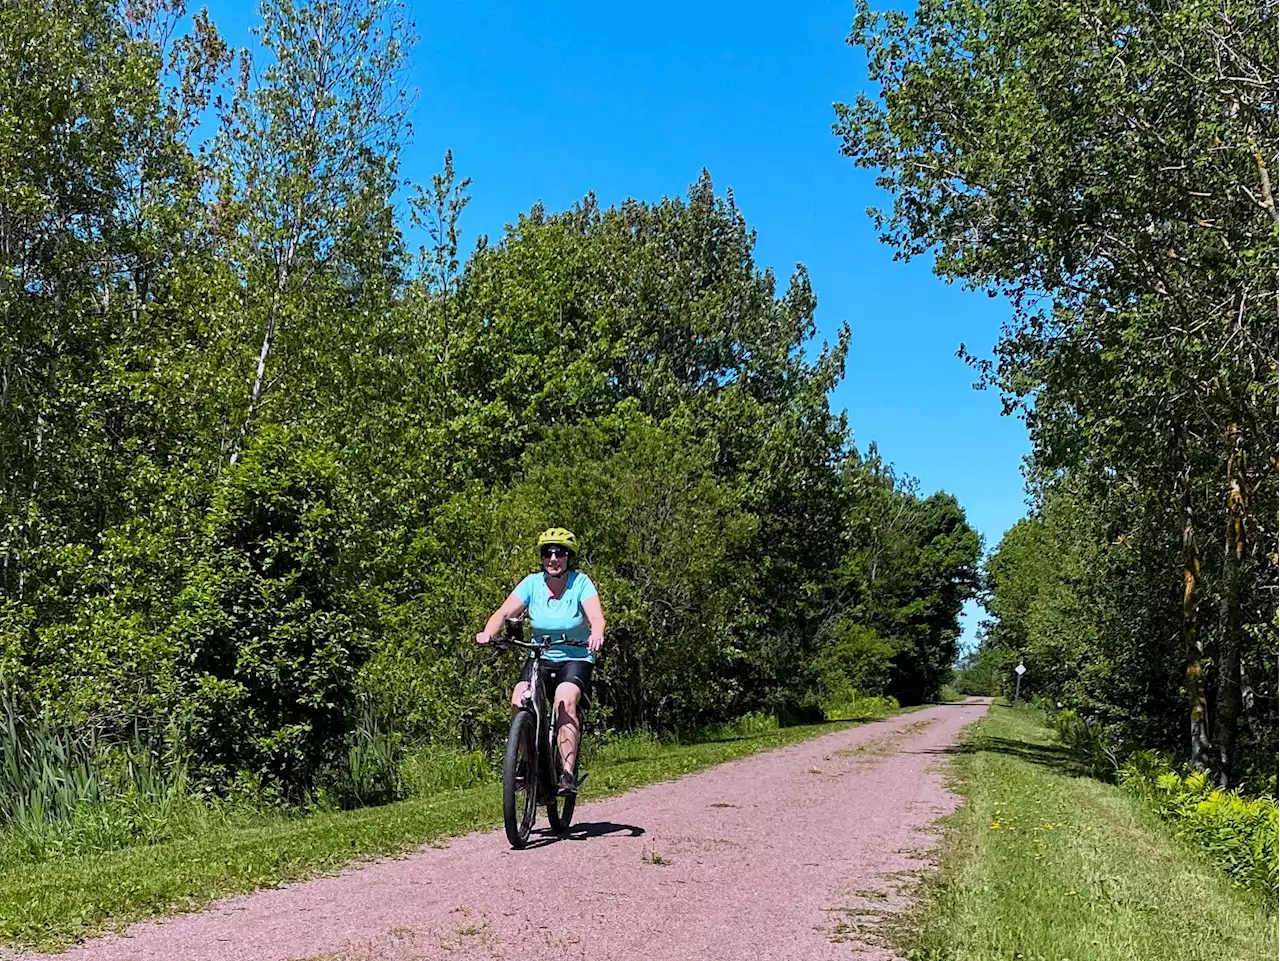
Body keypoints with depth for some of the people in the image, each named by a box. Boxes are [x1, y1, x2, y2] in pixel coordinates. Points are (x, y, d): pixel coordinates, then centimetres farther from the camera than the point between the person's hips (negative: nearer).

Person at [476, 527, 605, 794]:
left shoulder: (581, 582, -11)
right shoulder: (533, 583, -5)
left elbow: (596, 616, -25)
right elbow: (504, 612, -14)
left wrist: (596, 634, -48)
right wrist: (487, 633, -35)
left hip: (576, 659, -3)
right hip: (541, 657, 3)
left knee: (565, 701, -30)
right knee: (519, 702, -21)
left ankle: (568, 774, -27)